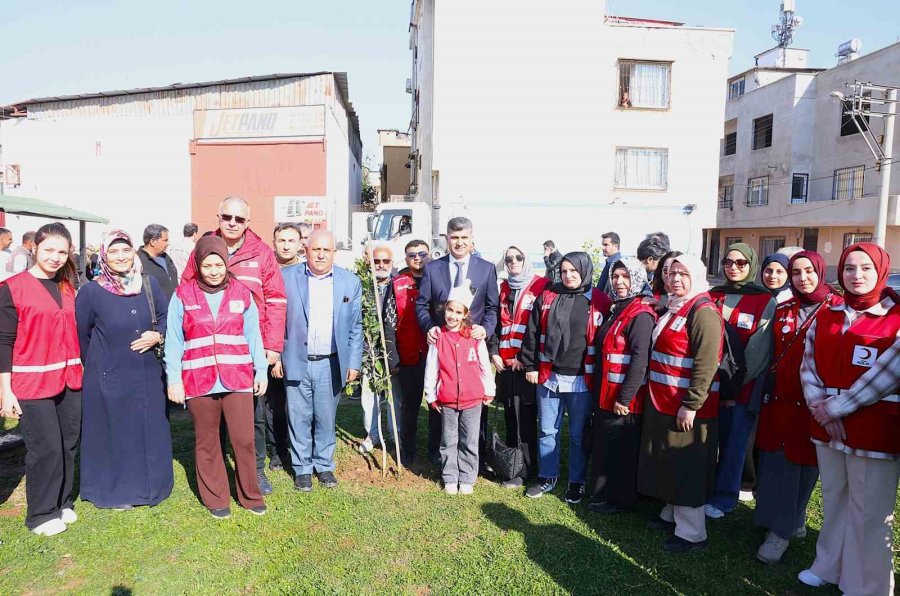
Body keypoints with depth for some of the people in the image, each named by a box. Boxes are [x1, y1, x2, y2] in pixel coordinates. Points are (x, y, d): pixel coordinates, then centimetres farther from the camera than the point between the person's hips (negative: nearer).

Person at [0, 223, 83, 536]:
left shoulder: (68, 288, 10)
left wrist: (82, 371, 14)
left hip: (69, 381, 5)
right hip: (32, 384, -5)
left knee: (68, 445, 12)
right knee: (46, 449, 0)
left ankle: (62, 503, 29)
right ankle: (41, 514, 18)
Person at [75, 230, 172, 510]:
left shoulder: (149, 284, -1)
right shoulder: (91, 291, -9)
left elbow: (167, 317, 8)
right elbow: (80, 334, 3)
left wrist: (158, 336, -11)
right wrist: (98, 363, 11)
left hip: (147, 374, 3)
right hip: (109, 377, -3)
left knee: (150, 430, 12)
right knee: (114, 433, 8)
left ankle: (150, 485, 30)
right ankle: (115, 490, 27)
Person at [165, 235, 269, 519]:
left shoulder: (241, 293, 4)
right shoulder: (183, 294, 0)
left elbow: (253, 335, 6)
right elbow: (173, 341, 0)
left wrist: (261, 372, 4)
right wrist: (174, 379, -4)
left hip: (238, 379, 0)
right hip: (199, 381, 0)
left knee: (244, 440, 1)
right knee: (207, 442, 12)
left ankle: (250, 495, 21)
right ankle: (216, 498, 28)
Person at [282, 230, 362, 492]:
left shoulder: (351, 282, 3)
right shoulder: (286, 277, -1)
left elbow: (355, 328, 6)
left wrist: (354, 363, 3)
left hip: (331, 364, 1)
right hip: (296, 362, -1)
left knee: (326, 419, 10)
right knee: (299, 419, 8)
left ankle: (324, 465, 29)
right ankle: (302, 468, 25)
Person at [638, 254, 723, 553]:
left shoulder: (704, 312, -17)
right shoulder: (672, 307, 13)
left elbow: (706, 364, -23)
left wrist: (691, 404, -24)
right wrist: (655, 393, 19)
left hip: (686, 406, -9)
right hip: (662, 402, 9)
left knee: (687, 467, 1)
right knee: (669, 462, 20)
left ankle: (691, 533, 13)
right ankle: (672, 514, 36)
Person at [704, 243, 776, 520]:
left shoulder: (766, 302, -3)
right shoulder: (713, 296, 8)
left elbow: (759, 351, -8)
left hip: (744, 388, -3)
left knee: (734, 444, 5)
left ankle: (723, 499, 19)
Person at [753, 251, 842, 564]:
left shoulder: (838, 309, -6)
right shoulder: (783, 310, 9)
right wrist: (767, 394, 12)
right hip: (779, 400, 5)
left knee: (804, 464, 6)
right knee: (775, 464, 8)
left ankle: (782, 530, 17)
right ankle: (791, 523, 25)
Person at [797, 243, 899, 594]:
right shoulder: (826, 318, 9)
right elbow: (808, 366, 6)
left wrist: (835, 407, -13)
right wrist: (820, 409, -8)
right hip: (827, 427, 5)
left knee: (869, 512, 3)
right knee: (833, 500, 17)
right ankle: (830, 567, 33)